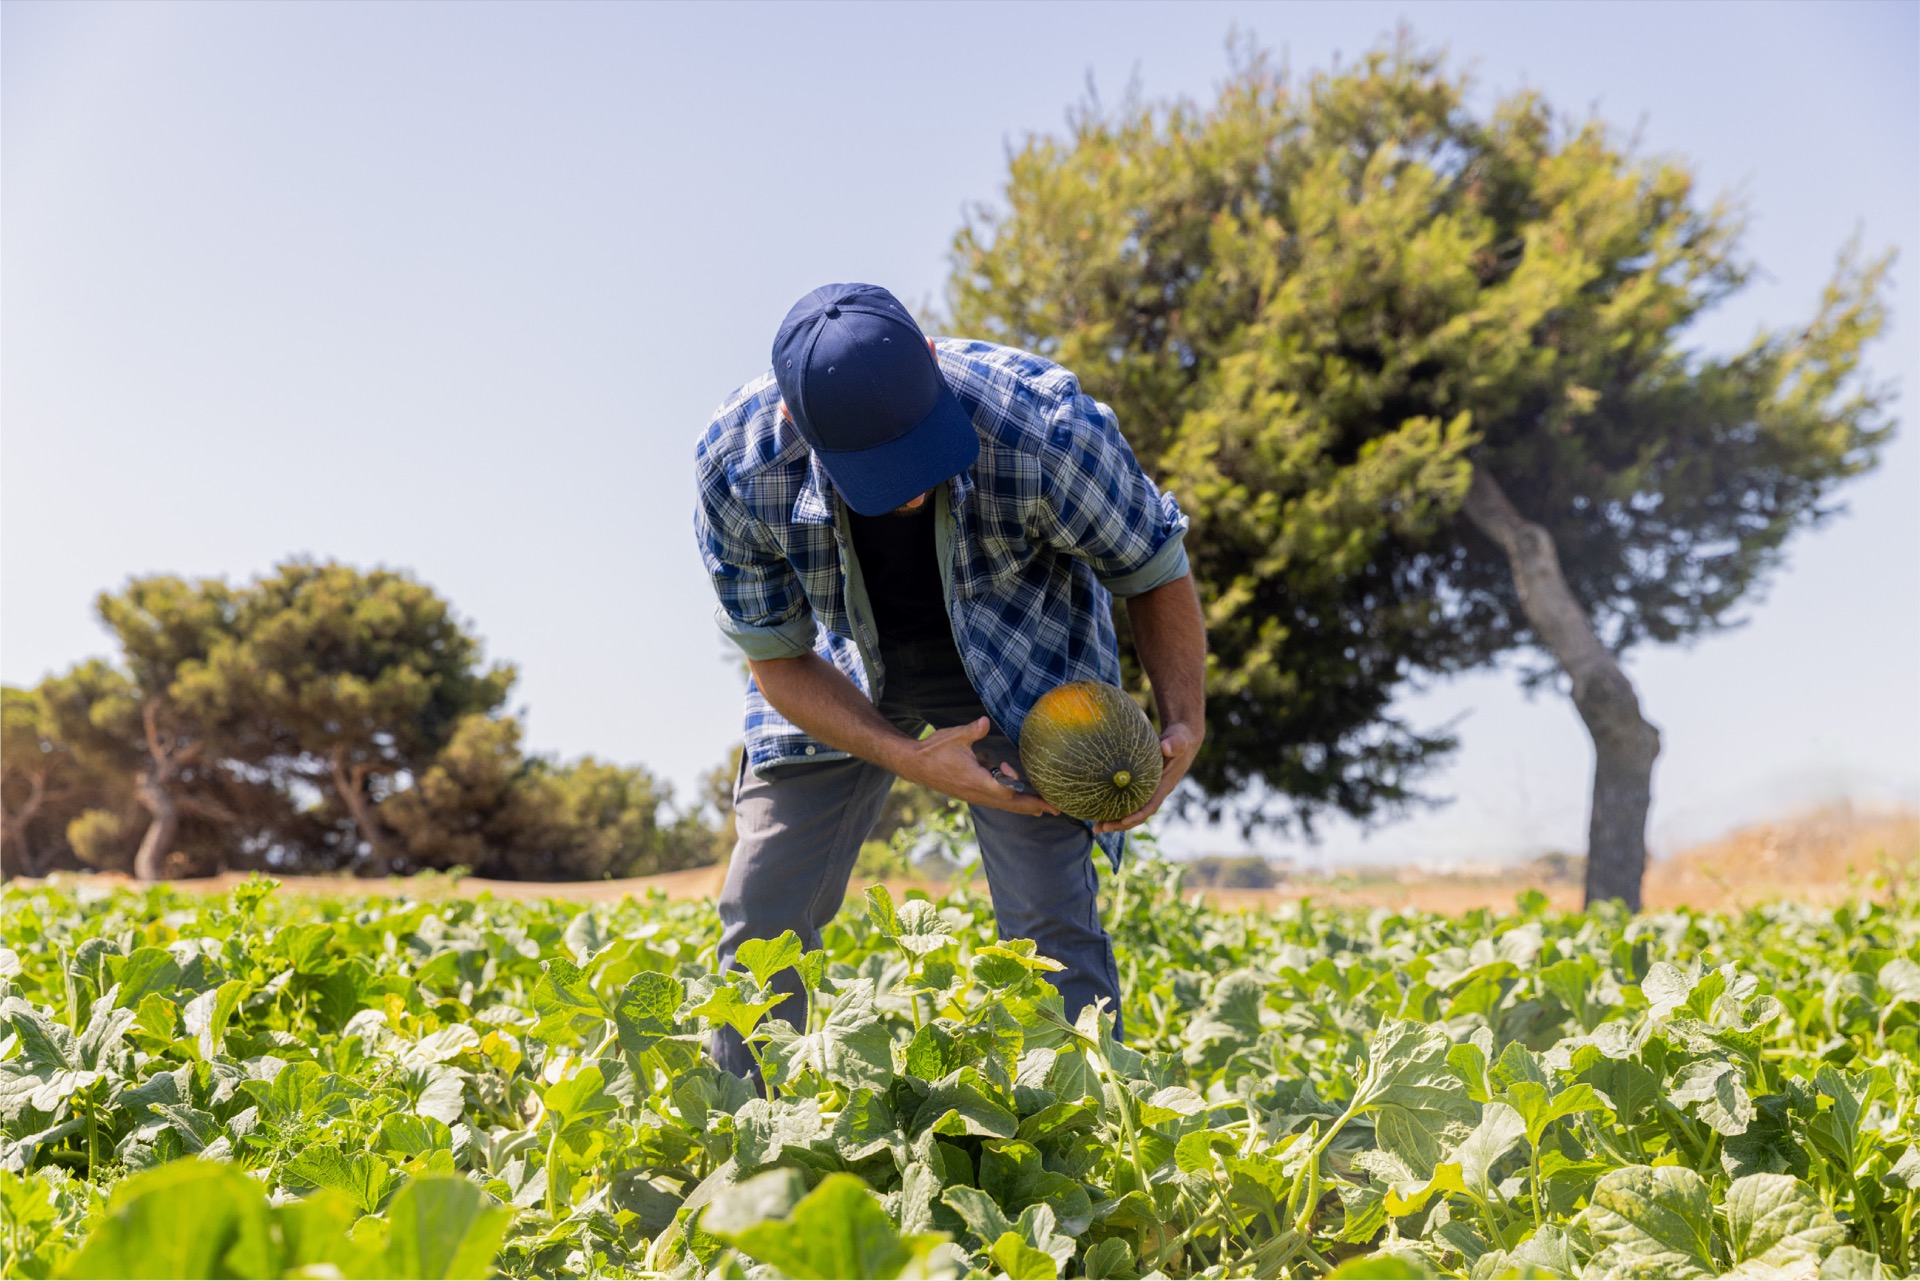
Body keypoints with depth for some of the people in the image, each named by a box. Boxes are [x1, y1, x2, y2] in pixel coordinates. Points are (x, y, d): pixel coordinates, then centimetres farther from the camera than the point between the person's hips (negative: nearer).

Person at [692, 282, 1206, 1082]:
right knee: (758, 924, -2)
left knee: (1050, 921, -14)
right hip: (840, 679, 2)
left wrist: (1183, 723, -29)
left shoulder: (1045, 428, -36)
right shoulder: (736, 468, -31)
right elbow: (778, 659, -16)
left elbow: (1154, 569, -15)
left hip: (1018, 664, -1)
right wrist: (911, 759, -30)